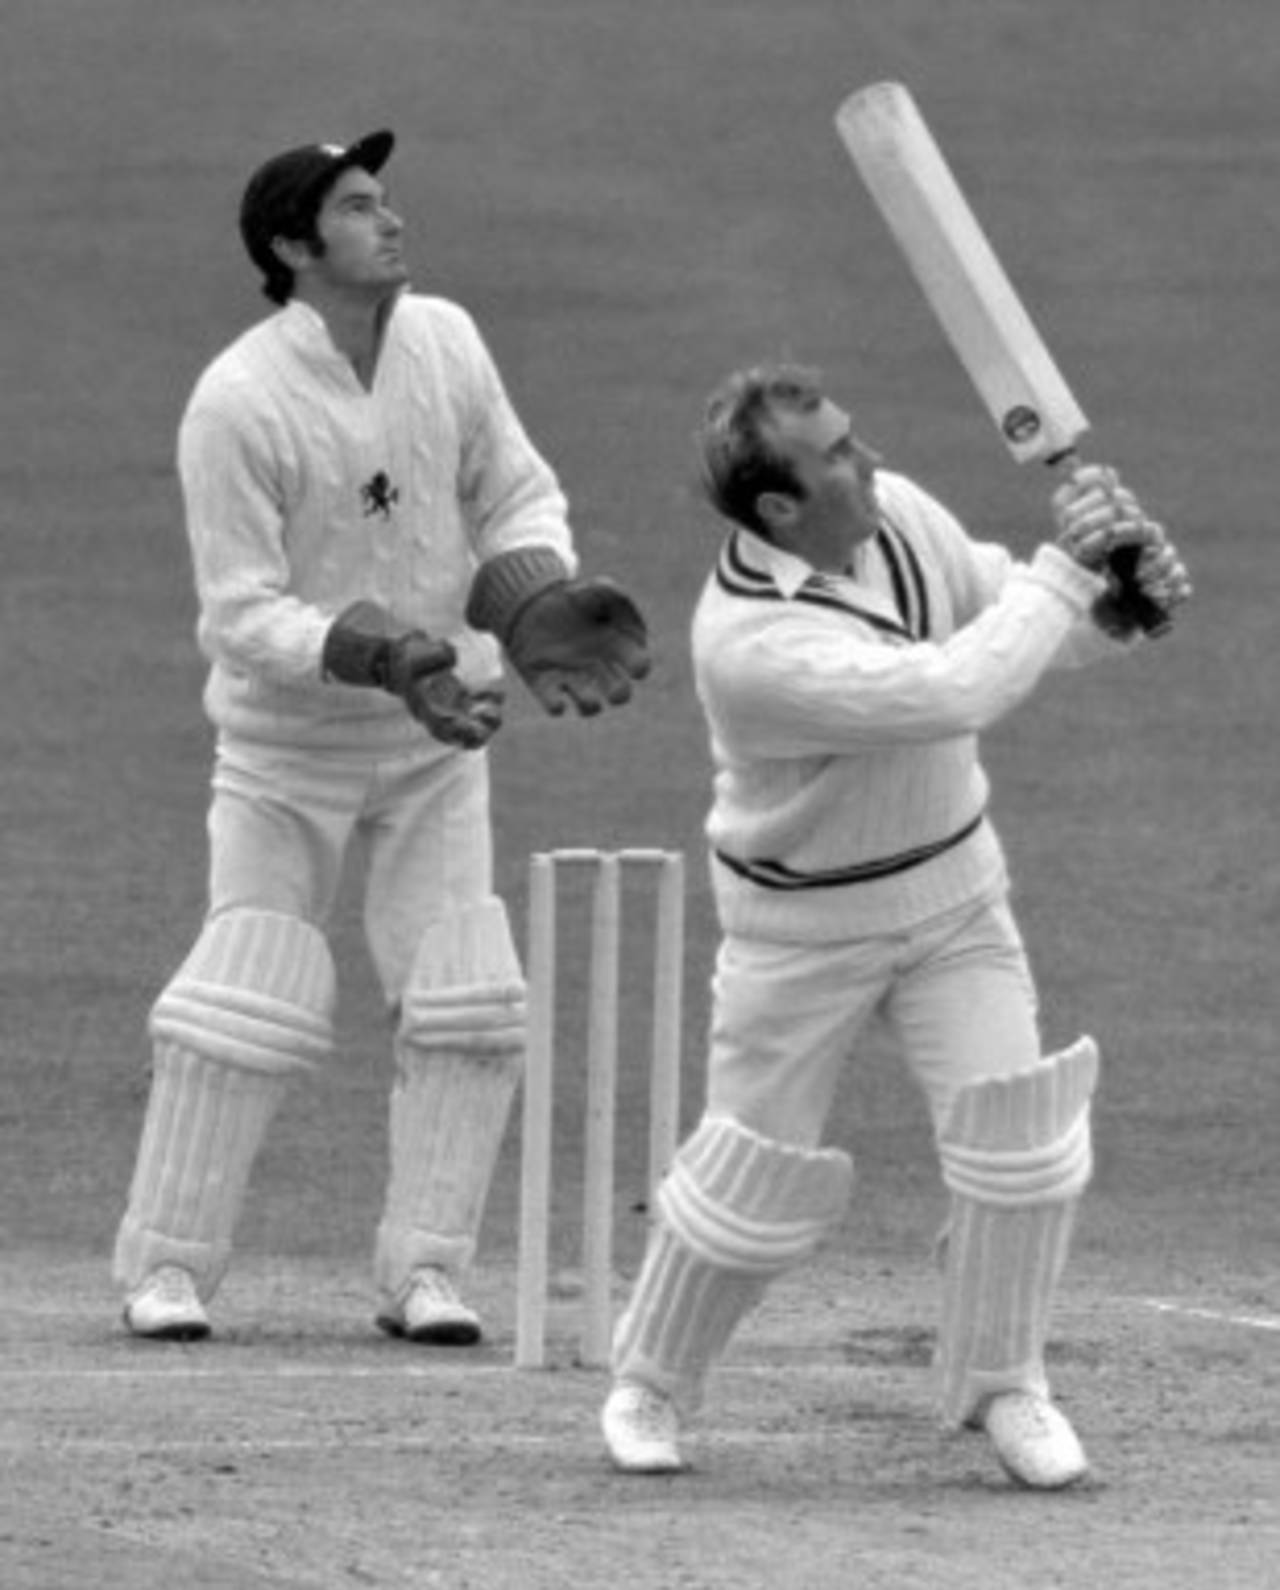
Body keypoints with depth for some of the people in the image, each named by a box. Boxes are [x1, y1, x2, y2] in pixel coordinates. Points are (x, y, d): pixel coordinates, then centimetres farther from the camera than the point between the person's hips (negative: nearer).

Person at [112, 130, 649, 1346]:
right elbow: (240, 615, -22)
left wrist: (537, 609, -15)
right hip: (286, 743, -4)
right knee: (246, 1003, -6)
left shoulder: (444, 343, -5)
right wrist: (383, 656, -35)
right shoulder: (235, 404, -21)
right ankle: (167, 1266, 8)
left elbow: (517, 499, 5)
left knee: (466, 1004, -3)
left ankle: (423, 1267, 7)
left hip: (435, 737, 5)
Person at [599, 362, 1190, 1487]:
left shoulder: (896, 513, -12)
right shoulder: (750, 644, -34)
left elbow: (1004, 617, 3)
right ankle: (648, 1385, 29)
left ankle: (999, 1384, 13)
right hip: (803, 920, -5)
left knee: (1019, 1133, -6)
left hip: (953, 887, 5)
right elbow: (956, 693, -40)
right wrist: (1066, 567, -32)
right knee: (757, 1170, 5)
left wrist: (1120, 599, -18)